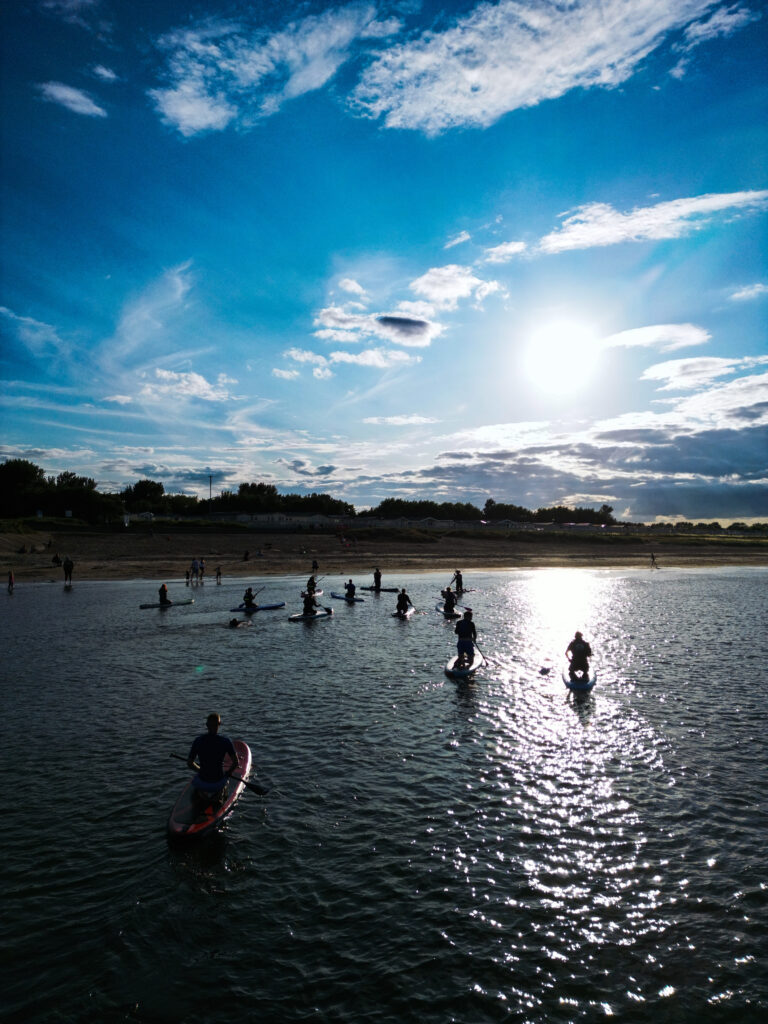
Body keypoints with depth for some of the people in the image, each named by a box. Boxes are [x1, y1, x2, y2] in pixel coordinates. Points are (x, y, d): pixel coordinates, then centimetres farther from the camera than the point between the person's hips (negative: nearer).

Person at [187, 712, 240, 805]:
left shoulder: (197, 741, -10)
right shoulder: (226, 741, -14)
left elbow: (189, 763, -2)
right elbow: (236, 763, -10)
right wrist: (228, 773, 10)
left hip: (202, 782, 2)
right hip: (218, 783, -1)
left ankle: (200, 791, 12)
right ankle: (220, 792, 11)